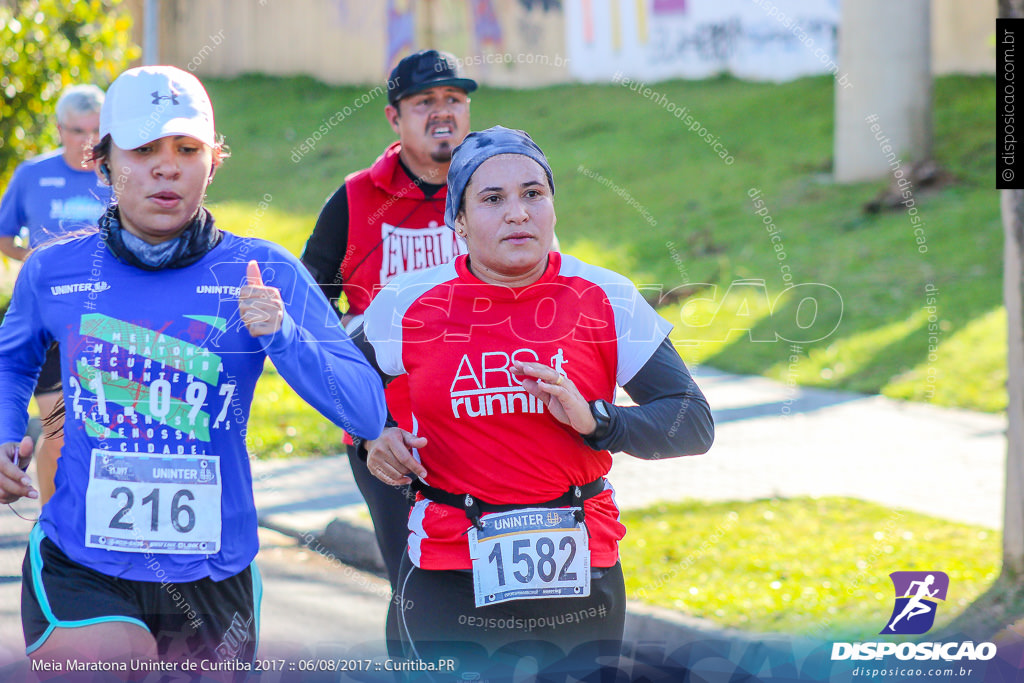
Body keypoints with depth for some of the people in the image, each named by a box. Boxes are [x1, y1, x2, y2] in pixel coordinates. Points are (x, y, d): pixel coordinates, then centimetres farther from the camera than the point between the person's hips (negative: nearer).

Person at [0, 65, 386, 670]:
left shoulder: (262, 274, -2)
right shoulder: (55, 271, 2)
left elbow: (368, 414, -9)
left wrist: (281, 336, -23)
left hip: (212, 579, 1)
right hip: (78, 573, -1)